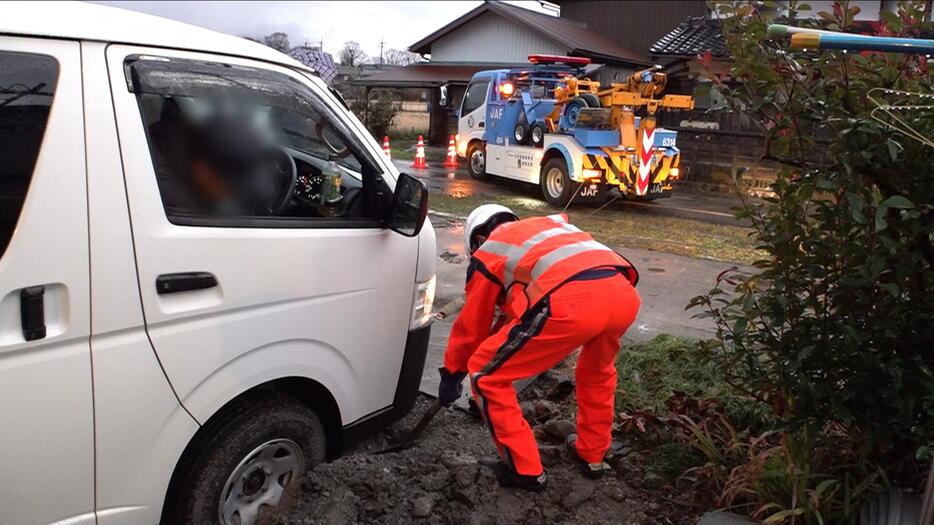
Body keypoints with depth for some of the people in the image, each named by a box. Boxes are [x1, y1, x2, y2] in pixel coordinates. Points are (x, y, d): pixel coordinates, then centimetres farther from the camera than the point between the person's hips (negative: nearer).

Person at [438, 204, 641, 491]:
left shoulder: (487, 253, 23)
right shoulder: (553, 221, 40)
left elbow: (471, 326, 29)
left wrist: (451, 374, 44)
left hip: (570, 303, -7)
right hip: (624, 294, 7)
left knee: (485, 376, 14)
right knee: (598, 369, 39)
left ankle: (524, 469, 22)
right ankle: (592, 455, 47)